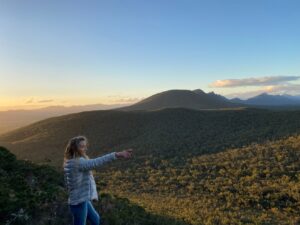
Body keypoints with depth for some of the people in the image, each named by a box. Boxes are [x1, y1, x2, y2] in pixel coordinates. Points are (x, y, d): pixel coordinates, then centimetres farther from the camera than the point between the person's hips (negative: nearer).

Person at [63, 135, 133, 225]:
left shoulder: (69, 162, 2)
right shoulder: (78, 163, -27)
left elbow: (67, 183, 12)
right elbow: (97, 162, -42)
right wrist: (118, 154, -51)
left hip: (82, 200, 9)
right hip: (79, 202, -9)